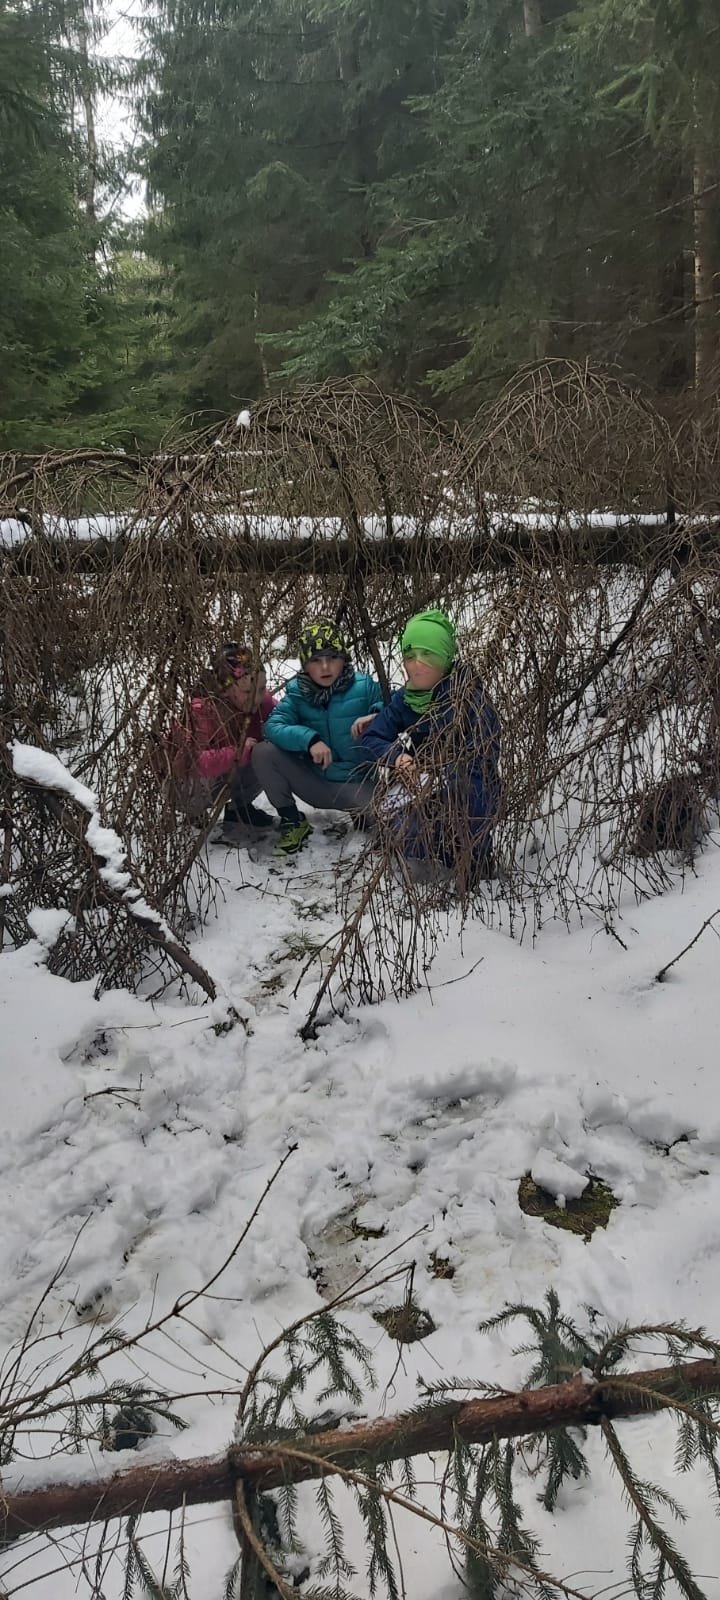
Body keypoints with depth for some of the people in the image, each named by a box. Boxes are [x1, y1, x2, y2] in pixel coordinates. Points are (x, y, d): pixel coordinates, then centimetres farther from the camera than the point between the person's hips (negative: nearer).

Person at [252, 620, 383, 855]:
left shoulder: (364, 686, -9)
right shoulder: (297, 693, -4)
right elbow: (273, 726, -16)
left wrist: (377, 718, -25)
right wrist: (309, 739, -33)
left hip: (357, 785, -2)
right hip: (314, 782, 2)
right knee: (263, 752, -18)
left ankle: (365, 812, 9)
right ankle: (291, 821, -1)